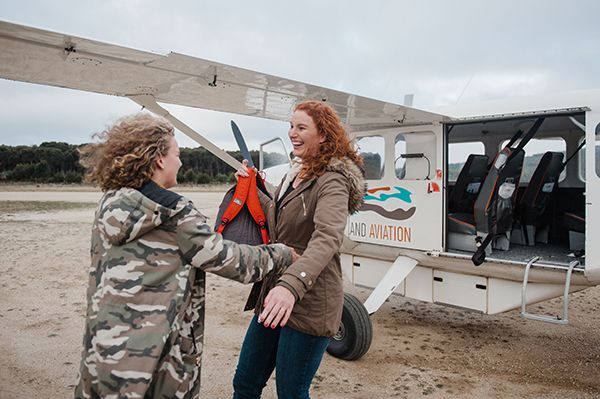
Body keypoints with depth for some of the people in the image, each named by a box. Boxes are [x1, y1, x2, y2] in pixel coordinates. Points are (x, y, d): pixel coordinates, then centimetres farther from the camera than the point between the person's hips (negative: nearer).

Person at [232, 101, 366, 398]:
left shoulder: (332, 181, -16)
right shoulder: (295, 173, 12)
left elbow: (327, 238, -33)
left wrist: (291, 285, -48)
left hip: (309, 304, -8)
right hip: (274, 296, 8)